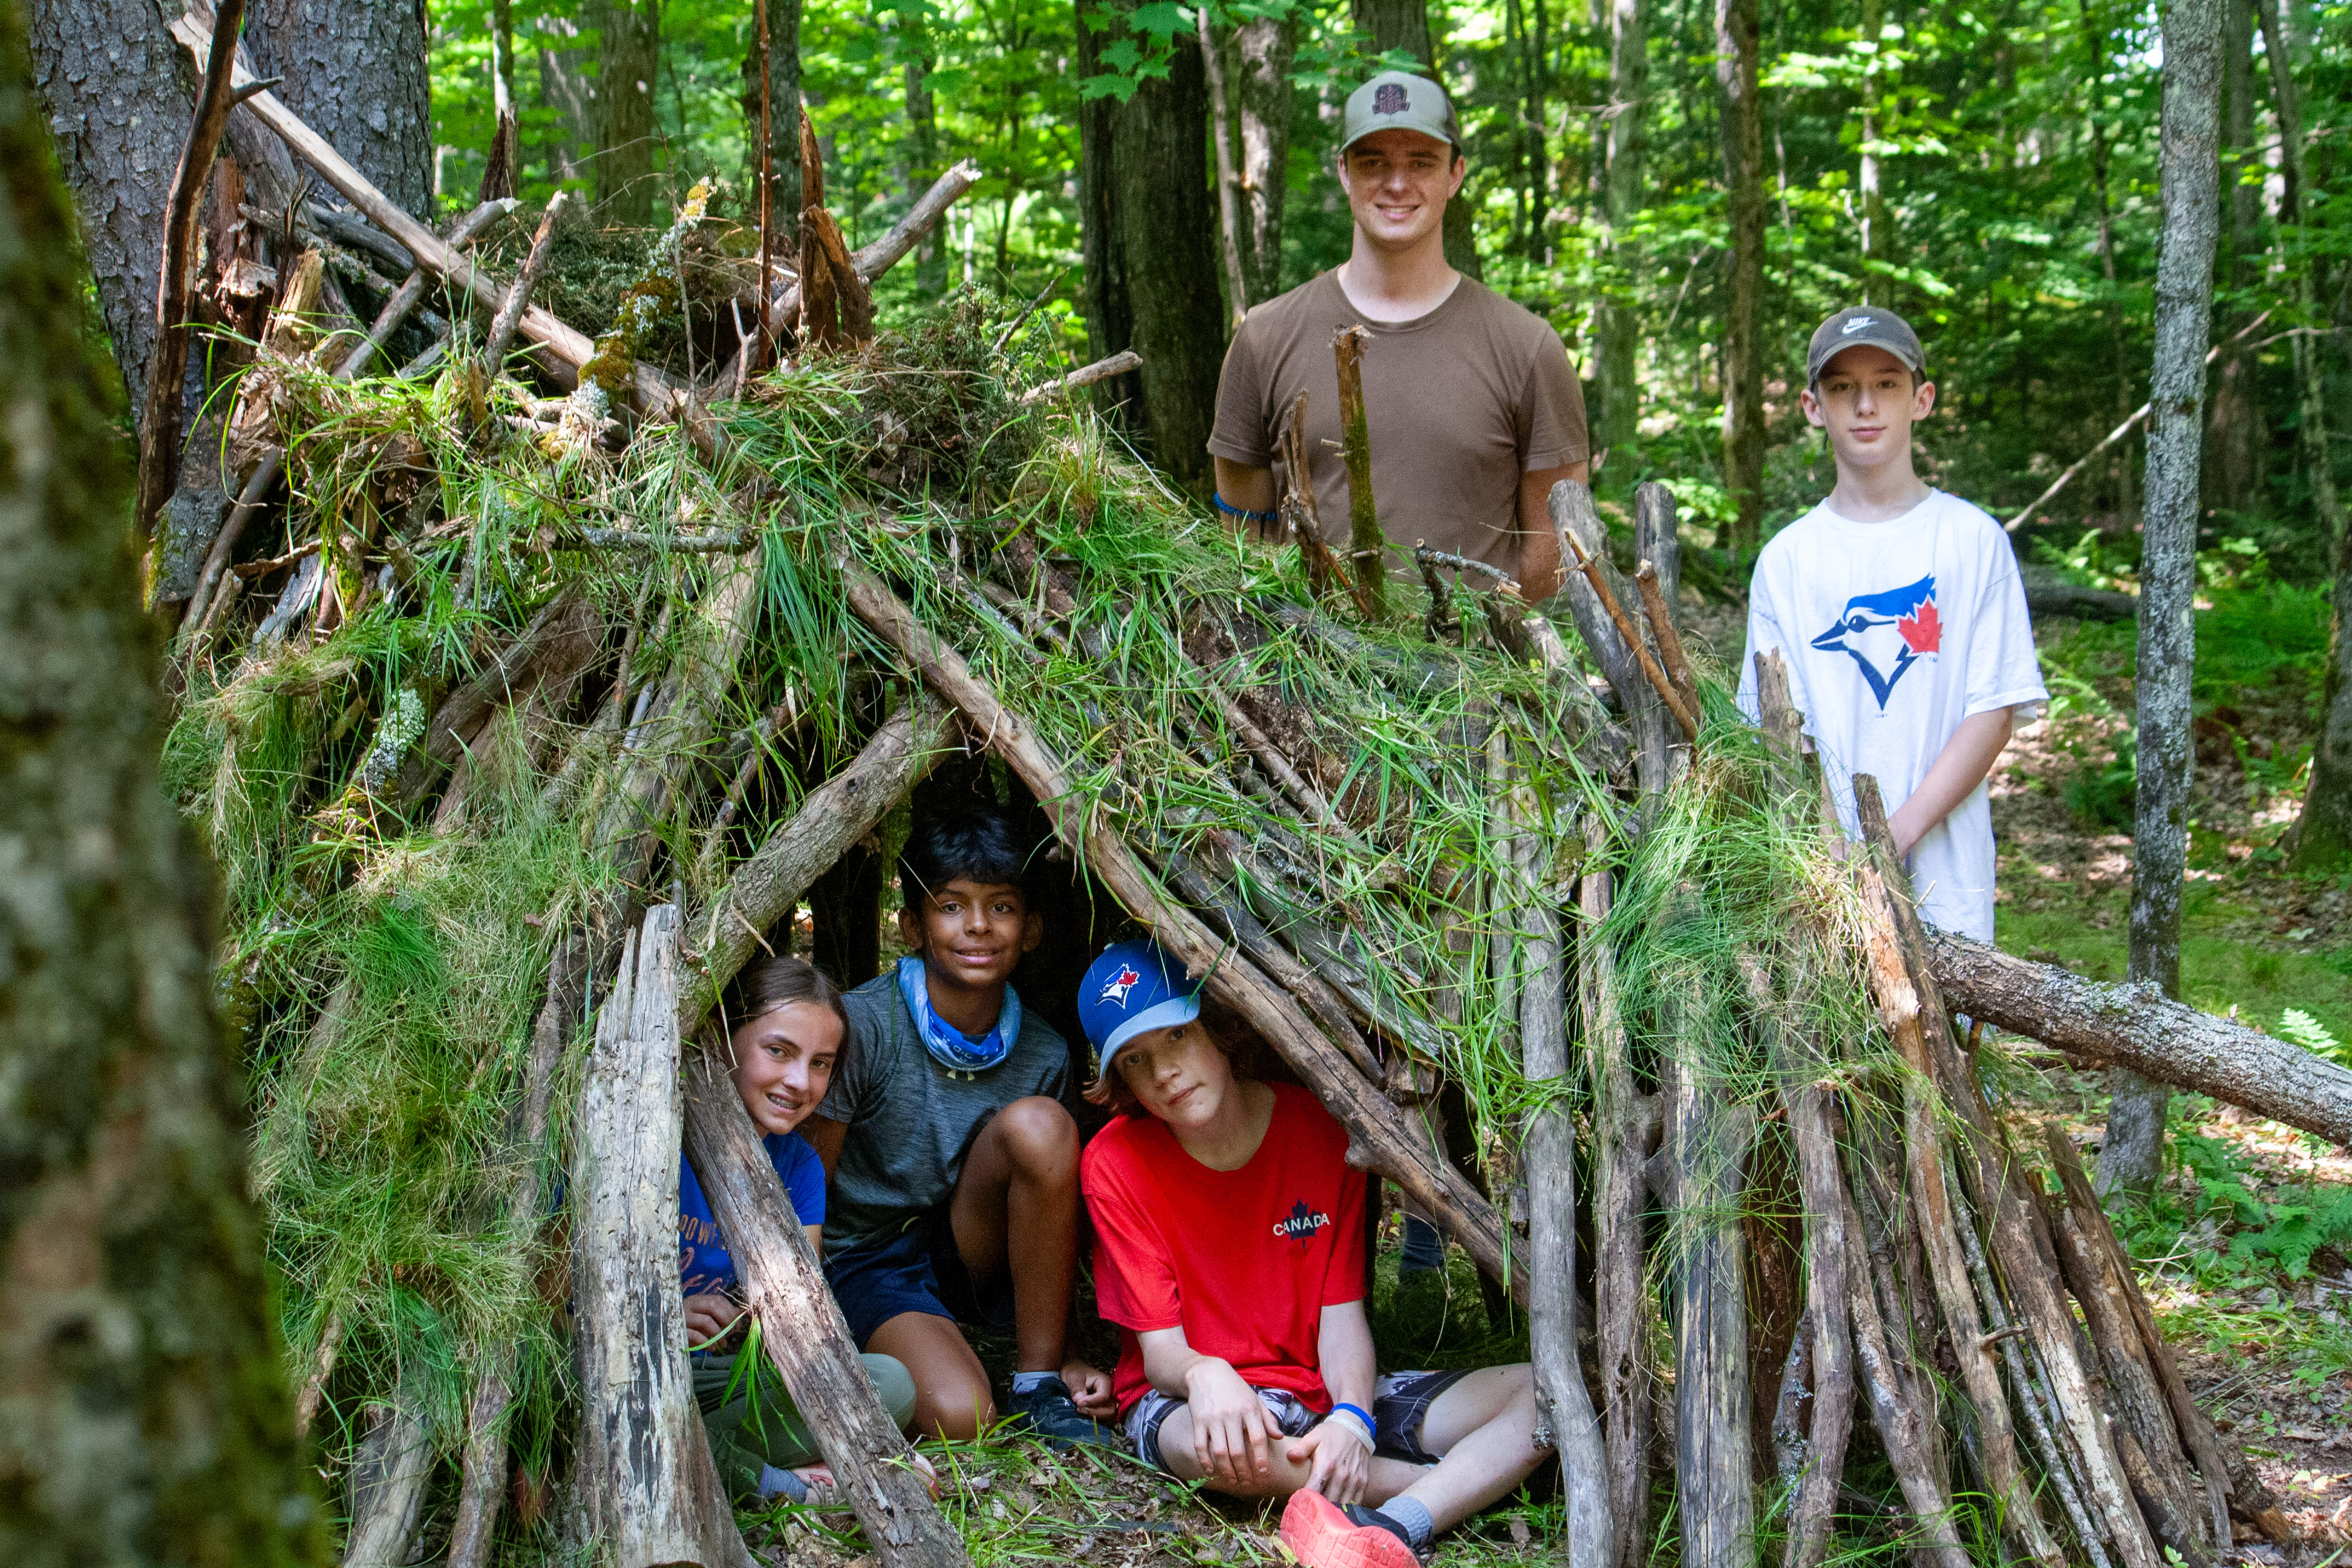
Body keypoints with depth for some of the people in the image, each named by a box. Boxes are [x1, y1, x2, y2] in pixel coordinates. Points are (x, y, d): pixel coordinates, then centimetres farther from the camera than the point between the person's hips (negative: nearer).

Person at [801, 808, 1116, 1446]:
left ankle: (1039, 1382, -15)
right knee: (960, 1414, -34)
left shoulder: (1044, 1056, -5)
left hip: (972, 1256, 4)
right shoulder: (863, 1025, -16)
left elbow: (1057, 1214, 4)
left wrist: (1066, 1361, -6)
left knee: (1038, 1125, -27)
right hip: (867, 1262, -4)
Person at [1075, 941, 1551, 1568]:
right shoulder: (1117, 1162, -9)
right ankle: (1470, 1483, -25)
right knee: (1218, 1445, -42)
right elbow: (1160, 1351, -12)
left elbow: (1342, 1312, -6)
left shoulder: (1320, 1127, -3)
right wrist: (1201, 1373, -38)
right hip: (1192, 1396, -3)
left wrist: (1351, 1417, -27)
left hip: (1322, 1393, 3)